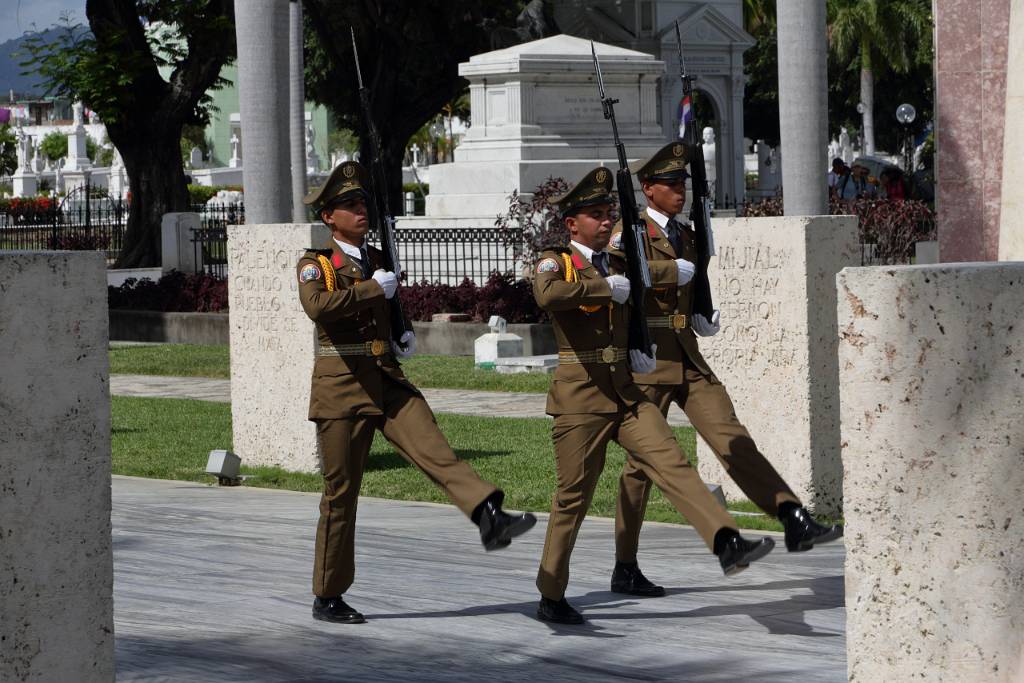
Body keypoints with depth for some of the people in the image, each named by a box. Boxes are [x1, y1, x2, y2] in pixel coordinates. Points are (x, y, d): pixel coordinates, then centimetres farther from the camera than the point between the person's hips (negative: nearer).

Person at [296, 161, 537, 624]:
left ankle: (490, 518, -43)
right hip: (341, 386, -4)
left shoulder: (378, 259, 16)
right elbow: (319, 307, -26)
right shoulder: (315, 265, -3)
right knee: (340, 493, 2)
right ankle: (327, 598, 13)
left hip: (388, 381, 5)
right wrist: (373, 288, -19)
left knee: (435, 450, -21)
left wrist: (403, 338, 10)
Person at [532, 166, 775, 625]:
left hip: (625, 394, 6)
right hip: (580, 397, -6)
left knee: (672, 464, -14)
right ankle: (550, 598, 14)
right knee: (573, 498, 1)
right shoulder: (555, 261, -5)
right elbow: (547, 294, -30)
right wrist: (607, 286, -25)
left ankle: (727, 545, -31)